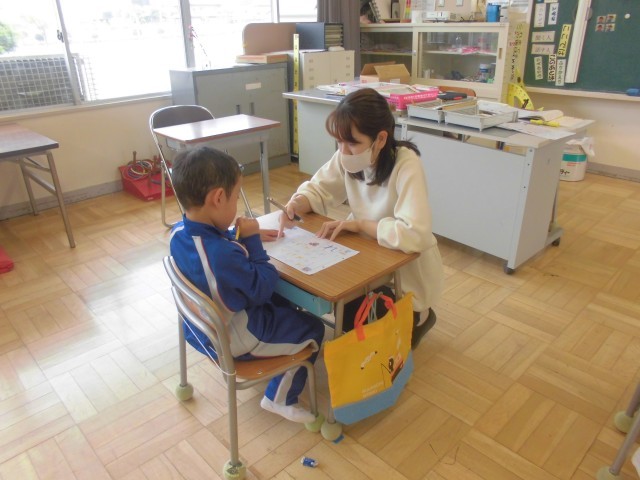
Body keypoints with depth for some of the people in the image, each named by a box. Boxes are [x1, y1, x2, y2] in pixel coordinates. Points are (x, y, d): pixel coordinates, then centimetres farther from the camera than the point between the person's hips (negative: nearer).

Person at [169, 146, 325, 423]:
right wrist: (251, 239, -20)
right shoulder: (224, 255, -40)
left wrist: (243, 237, 3)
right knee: (313, 330, 6)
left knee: (283, 304, 27)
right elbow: (263, 289, -24)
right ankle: (281, 399, 21)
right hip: (233, 340, -9)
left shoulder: (179, 232, -10)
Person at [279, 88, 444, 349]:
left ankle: (416, 318, 19)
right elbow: (317, 189, -1)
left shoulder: (406, 165, -31)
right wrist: (296, 204, -24)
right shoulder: (347, 157, -13)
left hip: (407, 269, -6)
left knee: (347, 316, -8)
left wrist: (358, 224, -32)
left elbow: (414, 234, -41)